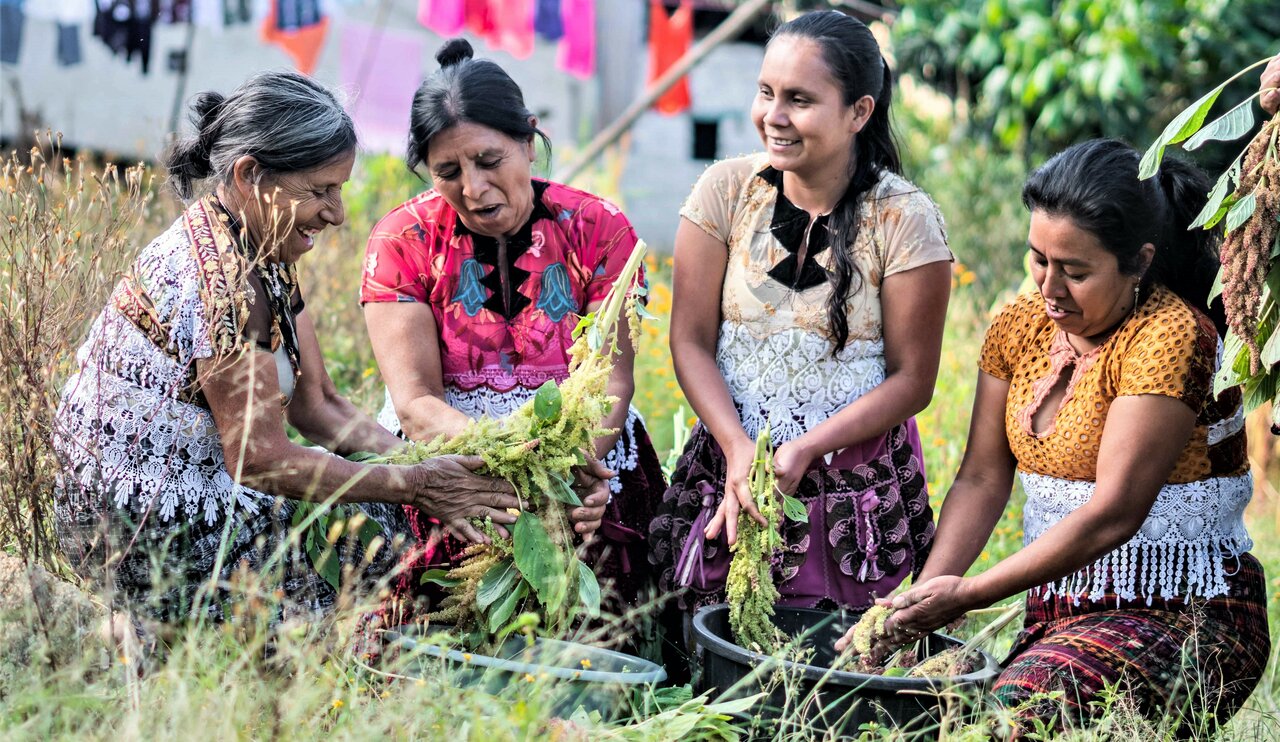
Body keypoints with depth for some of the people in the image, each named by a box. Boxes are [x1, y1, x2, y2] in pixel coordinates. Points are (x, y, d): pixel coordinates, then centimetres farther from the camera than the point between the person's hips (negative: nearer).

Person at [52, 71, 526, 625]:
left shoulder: (265, 253, 9)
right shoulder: (219, 277, -22)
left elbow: (317, 405, 9)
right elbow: (260, 458, -23)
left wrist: (419, 461, -6)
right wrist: (416, 485, -18)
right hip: (138, 528, -10)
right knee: (373, 525, -9)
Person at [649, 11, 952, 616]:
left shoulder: (904, 219, -8)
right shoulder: (725, 191, -2)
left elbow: (912, 379, -6)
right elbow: (691, 342, 0)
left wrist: (803, 451, -16)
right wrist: (738, 450, -15)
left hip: (857, 485, -2)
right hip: (727, 464, 2)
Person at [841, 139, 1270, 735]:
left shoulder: (1170, 339, -16)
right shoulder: (1020, 324, 6)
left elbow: (1113, 514, -22)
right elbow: (981, 479, 4)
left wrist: (968, 594, -23)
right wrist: (924, 594, -13)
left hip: (1187, 617, -6)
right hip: (1059, 610, 7)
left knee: (1023, 703, -32)